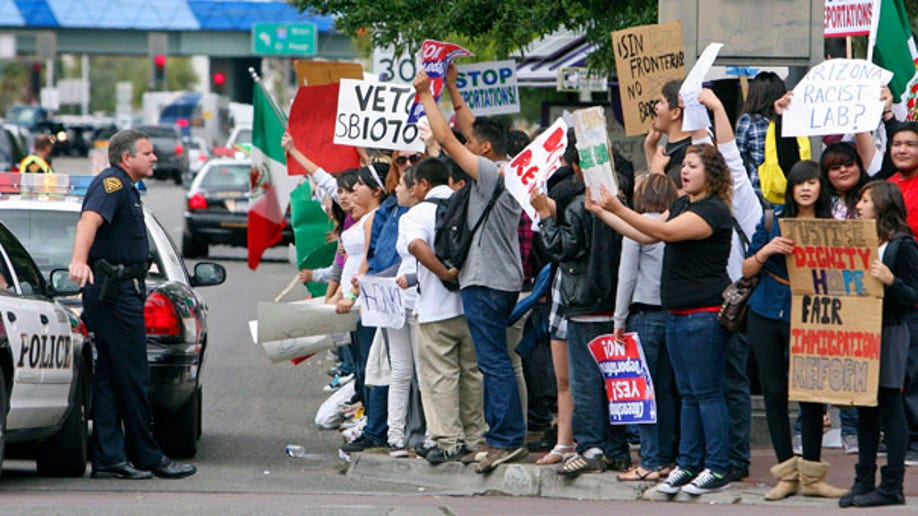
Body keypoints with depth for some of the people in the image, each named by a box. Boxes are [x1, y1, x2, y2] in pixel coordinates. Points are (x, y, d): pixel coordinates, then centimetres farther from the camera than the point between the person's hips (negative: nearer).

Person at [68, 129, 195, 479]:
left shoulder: (125, 188, 22)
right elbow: (90, 219, -30)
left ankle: (108, 459, 6)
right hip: (114, 291, -11)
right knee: (132, 377, -6)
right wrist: (79, 261, -48)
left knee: (111, 377, 7)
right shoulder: (112, 183, -12)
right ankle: (147, 457, -3)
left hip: (120, 291, 11)